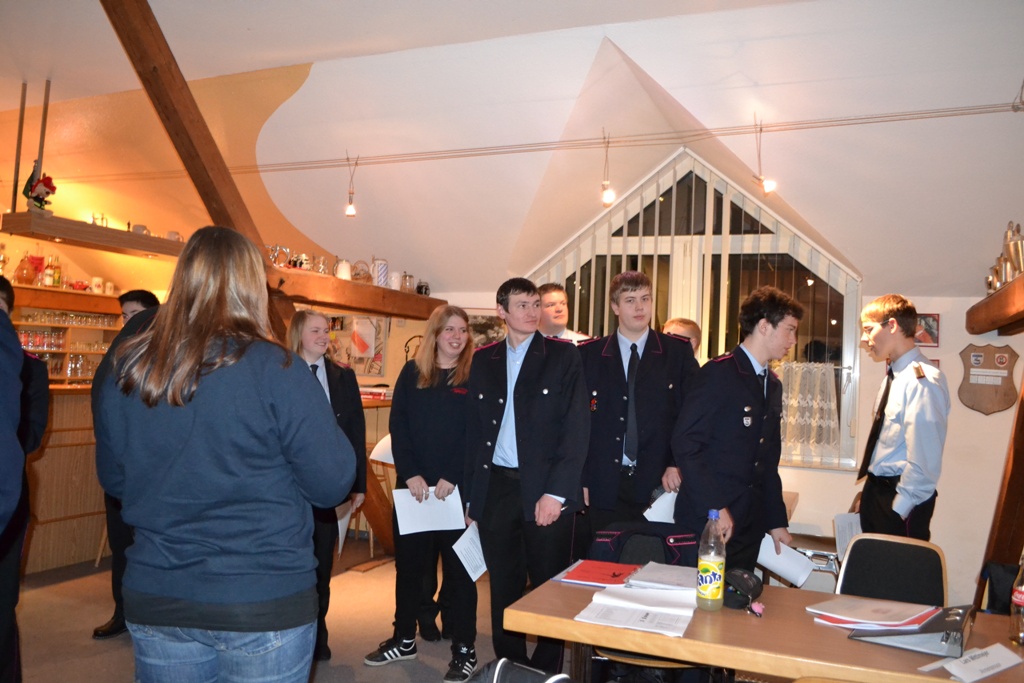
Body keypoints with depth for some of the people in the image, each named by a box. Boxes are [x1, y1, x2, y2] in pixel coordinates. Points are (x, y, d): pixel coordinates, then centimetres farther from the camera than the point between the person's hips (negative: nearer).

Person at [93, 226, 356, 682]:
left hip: (154, 602, 4)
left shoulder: (124, 373, -4)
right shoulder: (274, 369, -18)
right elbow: (332, 485, -14)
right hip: (266, 601, -3)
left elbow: (113, 480, 10)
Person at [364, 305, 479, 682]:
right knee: (408, 562, 12)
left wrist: (452, 478, -15)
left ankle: (464, 649, 15)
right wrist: (410, 473, -10)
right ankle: (404, 639, 29)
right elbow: (398, 427, 2)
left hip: (457, 487, -3)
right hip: (412, 484, 3)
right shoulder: (412, 372, 6)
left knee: (458, 566, 4)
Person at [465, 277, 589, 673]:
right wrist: (472, 494, 7)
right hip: (496, 488, 3)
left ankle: (546, 671, 23)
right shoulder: (483, 360, 10)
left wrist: (556, 492, -15)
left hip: (545, 490, -3)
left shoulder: (563, 357, -1)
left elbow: (577, 428, -7)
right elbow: (474, 429, 11)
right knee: (503, 589, 12)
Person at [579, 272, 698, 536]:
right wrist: (579, 479, -1)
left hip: (657, 485, 0)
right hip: (603, 487, 1)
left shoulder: (679, 352, 3)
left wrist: (677, 464, -8)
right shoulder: (588, 354, 4)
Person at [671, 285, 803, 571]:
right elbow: (685, 443, -19)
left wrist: (777, 522, 16)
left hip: (750, 526, 8)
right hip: (708, 523, -7)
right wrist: (715, 508, -20)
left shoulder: (773, 385, 16)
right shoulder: (719, 373, -11)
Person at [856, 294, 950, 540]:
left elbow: (924, 462, -23)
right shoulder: (895, 376, 10)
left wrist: (898, 510, -18)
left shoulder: (921, 380, -20)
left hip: (900, 500, -9)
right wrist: (872, 495, 12)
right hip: (877, 490, 9)